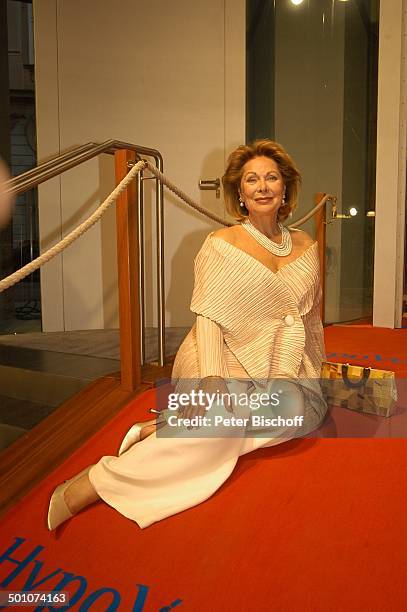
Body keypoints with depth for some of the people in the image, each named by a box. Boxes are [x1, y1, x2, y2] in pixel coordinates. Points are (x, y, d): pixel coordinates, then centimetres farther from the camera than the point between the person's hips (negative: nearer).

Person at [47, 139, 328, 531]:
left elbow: (309, 319, 19)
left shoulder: (305, 247, 10)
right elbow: (209, 317, -11)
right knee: (227, 412, -34)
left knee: (300, 409, -25)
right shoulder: (221, 245, -3)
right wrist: (212, 378, -25)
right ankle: (95, 481, -31)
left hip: (284, 369, 6)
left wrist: (312, 374, 15)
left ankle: (164, 431, -22)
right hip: (227, 362, -5)